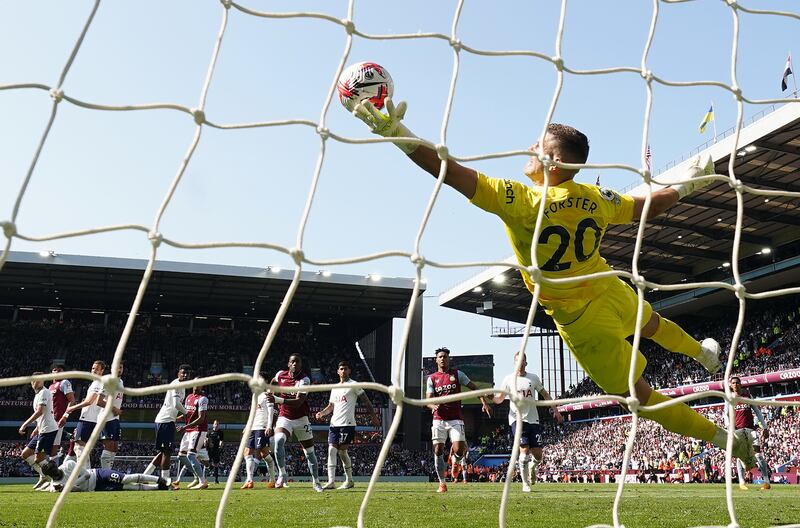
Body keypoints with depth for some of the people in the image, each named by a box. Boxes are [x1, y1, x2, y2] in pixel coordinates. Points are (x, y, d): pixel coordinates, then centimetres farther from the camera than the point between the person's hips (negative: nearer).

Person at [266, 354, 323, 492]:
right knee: (279, 440, -29)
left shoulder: (304, 380, -16)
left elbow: (298, 402, -28)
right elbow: (273, 382, 25)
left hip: (301, 419, -2)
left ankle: (316, 482, 23)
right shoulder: (281, 374, -2)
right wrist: (270, 392, 11)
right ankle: (282, 475, -18)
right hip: (284, 417, 2)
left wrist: (278, 399, -38)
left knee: (309, 452, 6)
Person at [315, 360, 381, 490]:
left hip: (347, 423, -6)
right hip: (334, 423, 6)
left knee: (342, 451, -7)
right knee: (331, 450, -3)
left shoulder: (353, 385, -1)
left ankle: (349, 480, 6)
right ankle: (331, 481, -3)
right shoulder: (335, 388, 19)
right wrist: (322, 413, 5)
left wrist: (373, 416, -8)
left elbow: (366, 401, -2)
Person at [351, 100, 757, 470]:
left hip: (580, 321, -5)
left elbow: (448, 171, -33)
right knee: (651, 323, 39)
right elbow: (648, 206, 6)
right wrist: (688, 183, 24)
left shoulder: (520, 201, -28)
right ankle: (703, 353, 68)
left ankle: (724, 437, 22)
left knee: (639, 393, 13)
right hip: (612, 292, 6)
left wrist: (394, 131, -33)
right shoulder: (595, 198, -11)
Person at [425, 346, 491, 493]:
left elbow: (475, 387, 9)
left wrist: (484, 403, -3)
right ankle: (442, 483, 8)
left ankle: (456, 461, 24)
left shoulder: (457, 374, 6)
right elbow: (428, 400, 1)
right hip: (439, 420, 1)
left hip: (455, 420, -1)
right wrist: (433, 406, -23)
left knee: (459, 450, -14)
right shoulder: (432, 378, 7)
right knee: (438, 451, -4)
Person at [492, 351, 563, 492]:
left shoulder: (533, 378, 7)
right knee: (524, 451, -14)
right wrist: (491, 396, -17)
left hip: (533, 419, 2)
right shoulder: (509, 379, 2)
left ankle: (532, 467, 35)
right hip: (517, 419, -2)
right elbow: (499, 399, 5)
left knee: (538, 456, -1)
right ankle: (525, 484, 2)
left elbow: (545, 394, 18)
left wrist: (555, 410, 13)